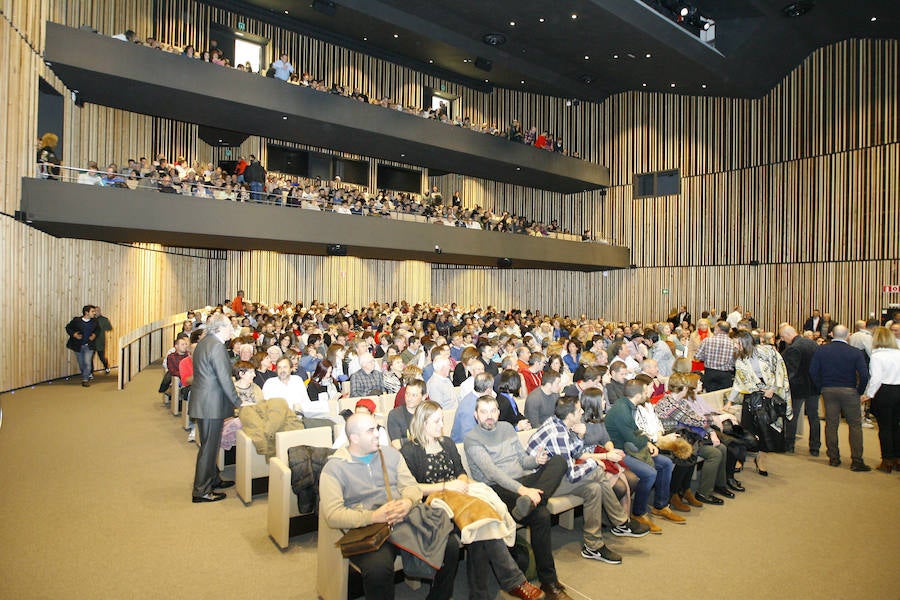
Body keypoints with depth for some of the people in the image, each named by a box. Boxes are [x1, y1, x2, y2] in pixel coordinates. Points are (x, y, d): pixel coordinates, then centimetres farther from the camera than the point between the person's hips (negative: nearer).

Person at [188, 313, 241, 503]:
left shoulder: (203, 343, 12)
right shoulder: (216, 346, -19)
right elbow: (224, 379, -19)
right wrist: (238, 402, -10)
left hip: (201, 402, 10)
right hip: (212, 405, -10)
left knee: (209, 444, 20)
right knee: (209, 447, 0)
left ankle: (213, 480, 33)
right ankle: (201, 491, 9)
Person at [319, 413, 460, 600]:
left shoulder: (391, 454, 16)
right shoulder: (334, 468, 1)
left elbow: (411, 485, 11)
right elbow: (332, 515, -9)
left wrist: (408, 502, -14)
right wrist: (373, 516, -21)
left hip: (404, 520, 4)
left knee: (450, 545, -16)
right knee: (379, 568, -36)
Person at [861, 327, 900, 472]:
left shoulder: (877, 356, -12)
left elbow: (876, 378, -15)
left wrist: (868, 394, -4)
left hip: (883, 393, -5)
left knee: (884, 428, 3)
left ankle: (887, 461, 8)